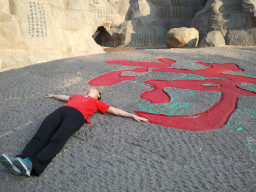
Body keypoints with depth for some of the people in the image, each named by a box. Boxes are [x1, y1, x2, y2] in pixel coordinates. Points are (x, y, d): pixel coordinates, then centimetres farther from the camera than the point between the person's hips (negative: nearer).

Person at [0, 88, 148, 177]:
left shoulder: (97, 102, 29)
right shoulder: (78, 96, 41)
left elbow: (115, 110, 25)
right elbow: (65, 97, 58)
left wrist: (133, 115, 20)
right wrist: (54, 95, 75)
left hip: (77, 114, -4)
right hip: (61, 110, 5)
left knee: (57, 139, -32)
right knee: (41, 136, -22)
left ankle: (32, 165, -51)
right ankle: (20, 161, -41)